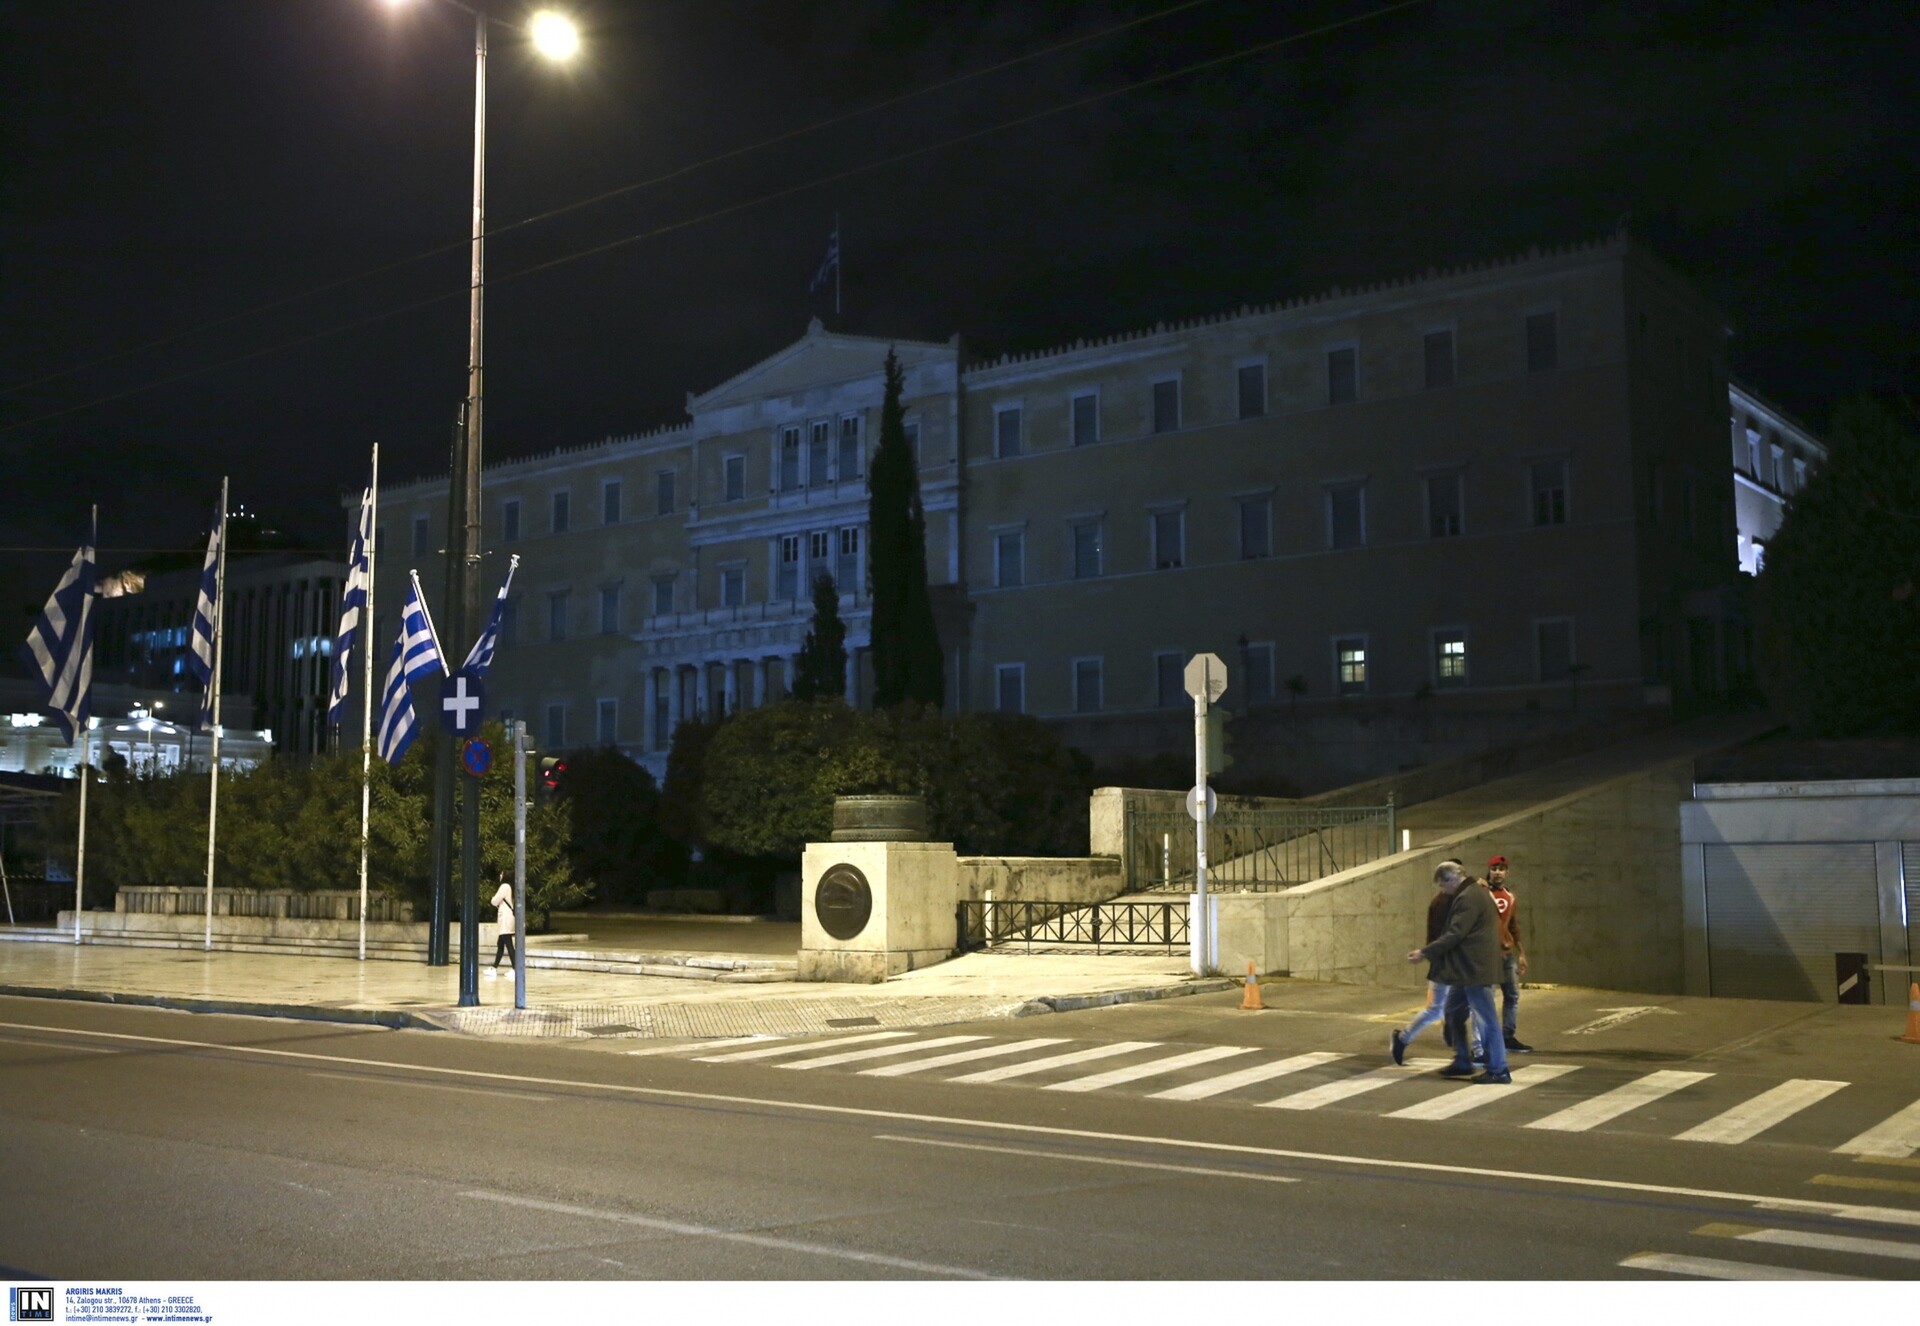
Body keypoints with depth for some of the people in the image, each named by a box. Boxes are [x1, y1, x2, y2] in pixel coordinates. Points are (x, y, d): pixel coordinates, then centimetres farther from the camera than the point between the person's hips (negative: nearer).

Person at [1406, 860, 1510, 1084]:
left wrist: (1425, 953, -17)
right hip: (1471, 967, 11)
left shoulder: (1467, 898, -18)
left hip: (1475, 968, -11)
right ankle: (1462, 1063, 25)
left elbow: (1454, 935, -22)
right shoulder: (1475, 892, 16)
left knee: (1485, 1019, -6)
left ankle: (1499, 1070, -2)